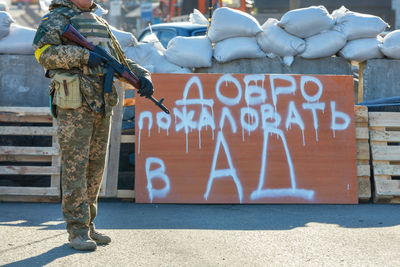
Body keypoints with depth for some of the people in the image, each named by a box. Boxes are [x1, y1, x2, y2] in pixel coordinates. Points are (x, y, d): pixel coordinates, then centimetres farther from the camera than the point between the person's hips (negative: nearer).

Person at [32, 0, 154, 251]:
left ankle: (89, 226, 17)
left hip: (102, 105, 7)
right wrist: (84, 56, -22)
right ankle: (77, 230, -3)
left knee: (95, 167, 9)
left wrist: (143, 76, 4)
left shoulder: (101, 23, 21)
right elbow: (44, 53, -16)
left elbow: (122, 61, 22)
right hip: (74, 105, -7)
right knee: (75, 165, -7)